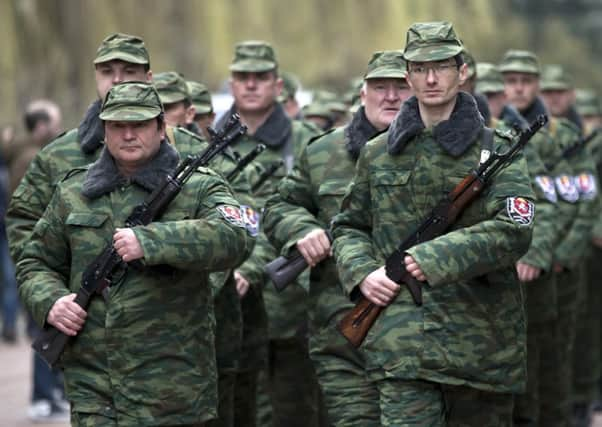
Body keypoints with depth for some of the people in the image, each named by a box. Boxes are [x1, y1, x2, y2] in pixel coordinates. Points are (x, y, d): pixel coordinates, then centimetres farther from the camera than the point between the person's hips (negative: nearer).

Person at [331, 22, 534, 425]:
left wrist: (433, 259, -18)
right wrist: (361, 273, -1)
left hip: (481, 340, 0)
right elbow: (349, 226, 20)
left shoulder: (496, 151, 2)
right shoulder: (378, 154, 11)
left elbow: (514, 231, -11)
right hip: (400, 342, 1)